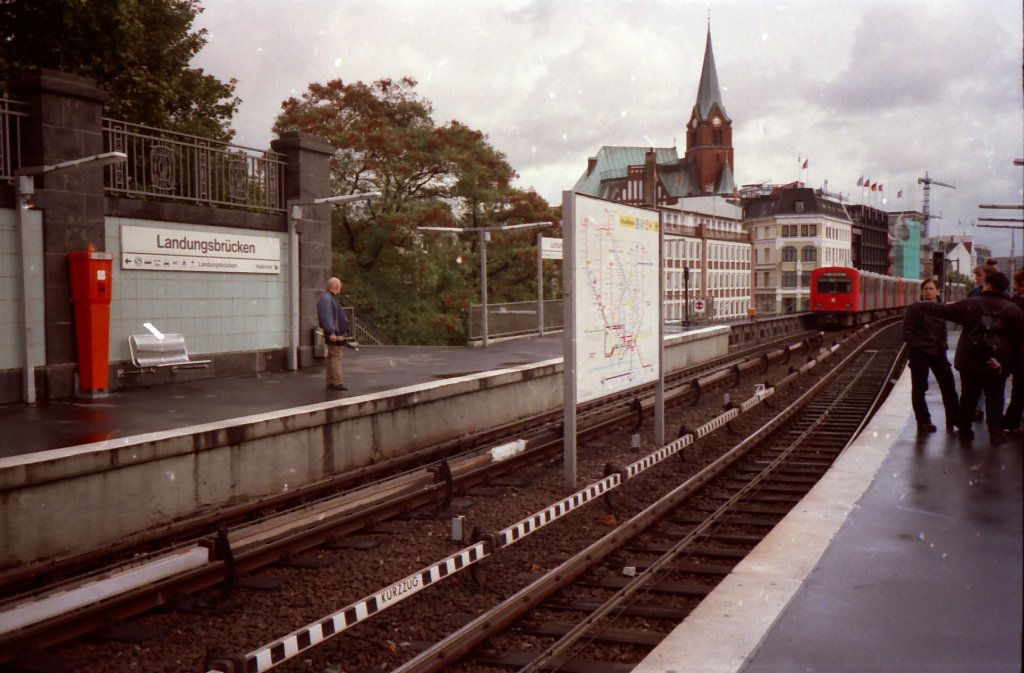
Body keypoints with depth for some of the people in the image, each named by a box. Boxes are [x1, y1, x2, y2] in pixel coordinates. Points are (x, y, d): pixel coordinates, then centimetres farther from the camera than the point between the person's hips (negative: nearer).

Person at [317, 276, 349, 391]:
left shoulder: (331, 298, 19)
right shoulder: (326, 298, -15)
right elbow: (326, 317, -24)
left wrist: (343, 331, 26)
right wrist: (331, 332, -28)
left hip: (337, 333, 11)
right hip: (334, 334, -11)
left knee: (331, 357, 12)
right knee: (336, 357, -12)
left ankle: (329, 381, 17)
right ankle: (337, 382, -13)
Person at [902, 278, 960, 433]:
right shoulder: (914, 309, -5)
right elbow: (907, 333, -10)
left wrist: (943, 345, 5)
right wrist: (920, 346, -17)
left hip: (937, 353, 6)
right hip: (919, 354, -5)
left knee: (949, 386, 5)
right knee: (919, 389, -1)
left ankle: (954, 420, 13)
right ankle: (923, 422, 8)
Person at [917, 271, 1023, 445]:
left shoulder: (970, 304, -7)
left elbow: (943, 310, 0)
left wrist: (922, 305, 14)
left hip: (970, 362, 0)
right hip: (998, 364, 0)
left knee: (969, 396, 11)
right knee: (995, 397, 7)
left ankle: (965, 430, 16)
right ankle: (996, 433, 6)